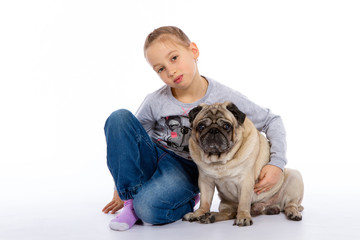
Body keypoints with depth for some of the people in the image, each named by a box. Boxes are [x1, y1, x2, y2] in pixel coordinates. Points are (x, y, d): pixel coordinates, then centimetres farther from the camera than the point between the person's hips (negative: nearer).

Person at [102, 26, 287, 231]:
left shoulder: (224, 98, -13)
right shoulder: (155, 102, -10)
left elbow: (273, 122, -5)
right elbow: (129, 137, 5)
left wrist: (277, 163, -19)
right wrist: (121, 188, 8)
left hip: (185, 169, -3)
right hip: (151, 159, 4)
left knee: (149, 209, -34)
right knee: (119, 118, -23)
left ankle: (187, 199, 2)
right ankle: (132, 200, -14)